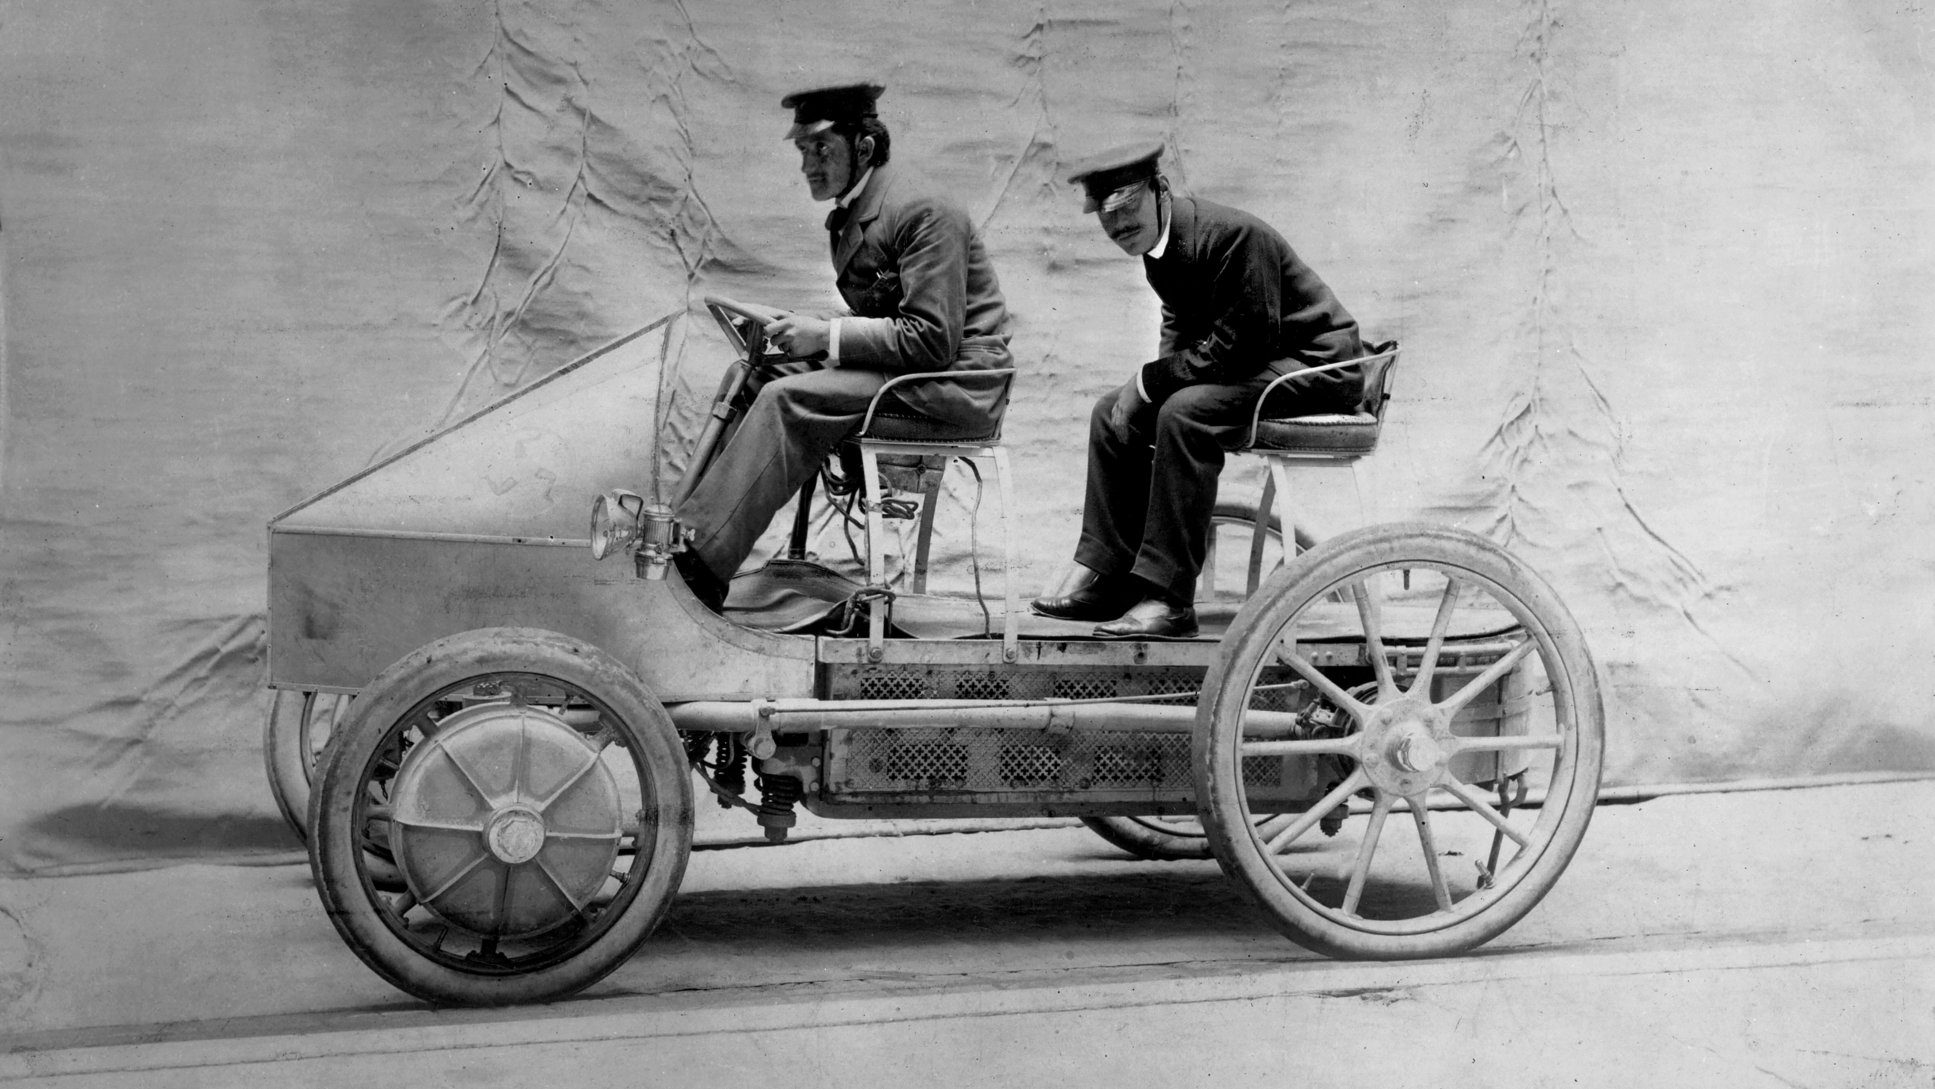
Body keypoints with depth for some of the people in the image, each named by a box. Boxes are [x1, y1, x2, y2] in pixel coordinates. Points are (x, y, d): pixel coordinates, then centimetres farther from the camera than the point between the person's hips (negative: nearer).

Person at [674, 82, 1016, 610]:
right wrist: (810, 334, 1)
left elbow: (934, 340, -22)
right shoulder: (848, 217, 14)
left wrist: (827, 336, -20)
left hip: (956, 381, -10)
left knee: (789, 399, -25)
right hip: (906, 369, 10)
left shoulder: (922, 213, -16)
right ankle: (686, 522, -10)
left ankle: (701, 554, -25)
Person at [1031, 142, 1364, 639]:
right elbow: (1181, 325, 16)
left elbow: (1241, 345, -27)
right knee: (1113, 412, 5)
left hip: (1314, 366, -10)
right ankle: (1103, 572, 7)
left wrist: (1153, 380, -21)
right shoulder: (1159, 240, 4)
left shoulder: (1235, 235, -25)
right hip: (1255, 365, 10)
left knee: (1184, 412, -31)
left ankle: (1168, 596, -29)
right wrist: (1150, 379, -4)